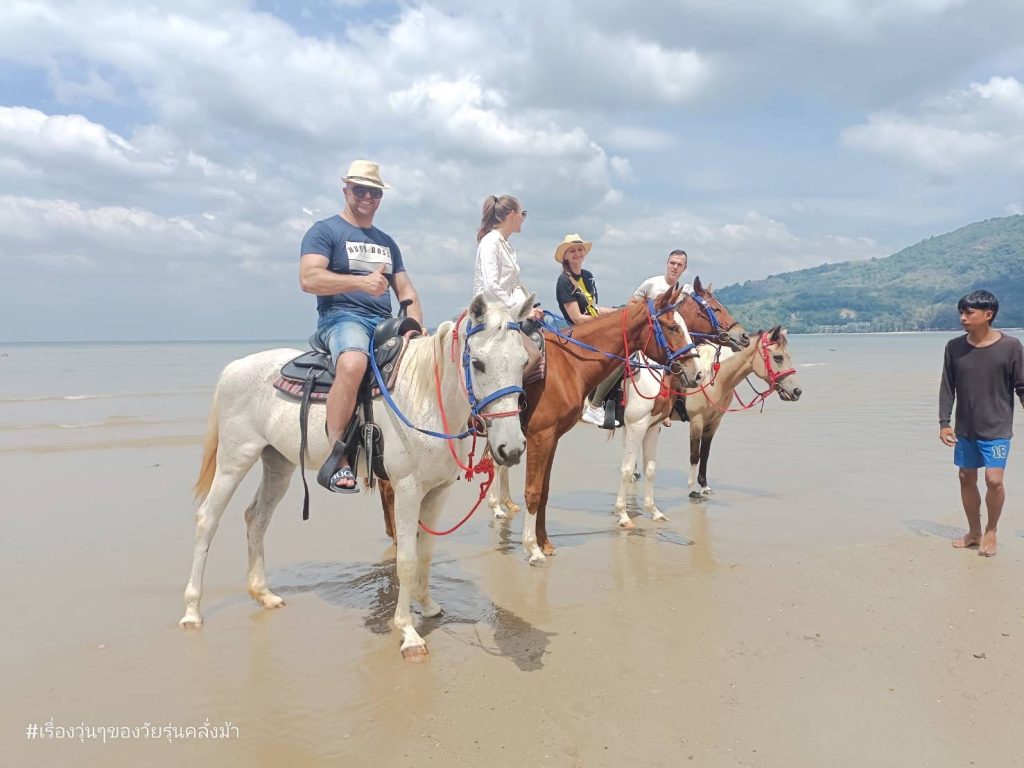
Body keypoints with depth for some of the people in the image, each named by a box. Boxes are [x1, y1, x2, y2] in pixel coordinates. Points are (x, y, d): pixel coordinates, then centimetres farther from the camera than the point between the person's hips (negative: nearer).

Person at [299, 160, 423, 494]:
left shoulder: (386, 242, 26)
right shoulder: (325, 231, 6)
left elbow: (405, 290, 23)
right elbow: (308, 279, -9)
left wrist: (416, 326, 3)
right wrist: (362, 282, -19)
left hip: (385, 323, 7)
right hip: (342, 318, -7)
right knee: (353, 363, -40)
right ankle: (337, 461, -36)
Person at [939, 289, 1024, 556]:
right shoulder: (954, 347, -2)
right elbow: (947, 388, 3)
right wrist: (944, 423, -1)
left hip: (997, 428, -3)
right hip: (965, 428, 4)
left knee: (993, 480, -11)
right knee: (967, 478, 10)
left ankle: (991, 531, 13)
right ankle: (974, 532, 27)